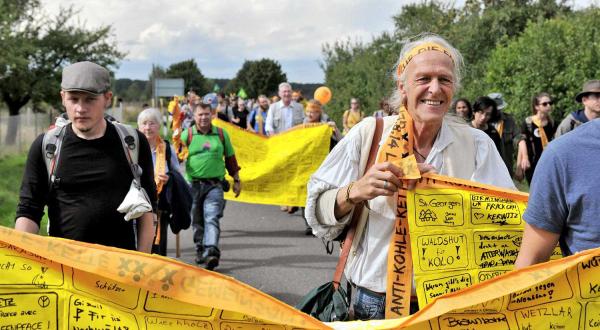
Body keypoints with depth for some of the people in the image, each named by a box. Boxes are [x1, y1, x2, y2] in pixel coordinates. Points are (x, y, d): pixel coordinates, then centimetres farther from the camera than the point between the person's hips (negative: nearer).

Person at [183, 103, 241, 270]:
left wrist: (236, 180, 18)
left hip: (214, 185, -1)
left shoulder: (221, 134, 9)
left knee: (212, 219, -14)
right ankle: (200, 250, 26)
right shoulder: (187, 135, 3)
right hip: (193, 185, 1)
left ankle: (211, 252, -23)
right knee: (197, 221, 10)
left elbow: (230, 158, 17)